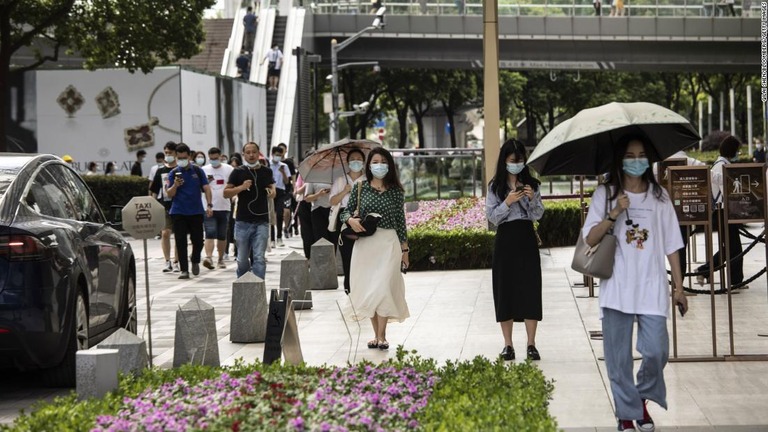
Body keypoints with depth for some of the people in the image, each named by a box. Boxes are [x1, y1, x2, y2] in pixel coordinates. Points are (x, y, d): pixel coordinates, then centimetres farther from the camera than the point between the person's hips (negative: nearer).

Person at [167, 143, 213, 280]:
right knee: (180, 241, -4)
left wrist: (209, 205, -9)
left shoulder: (197, 171, 4)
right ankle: (184, 270, 0)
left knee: (198, 240, 2)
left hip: (196, 211, 0)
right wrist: (175, 185, -19)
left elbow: (206, 188, 3)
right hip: (178, 212, 0)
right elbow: (170, 194, 1)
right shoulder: (173, 173, 3)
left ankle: (195, 261, 30)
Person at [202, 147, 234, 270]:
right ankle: (208, 257, -26)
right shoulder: (204, 170, 5)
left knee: (222, 236, 10)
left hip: (224, 207, 1)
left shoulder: (229, 169, 4)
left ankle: (221, 259, 21)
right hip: (209, 208, -1)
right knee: (210, 234, -15)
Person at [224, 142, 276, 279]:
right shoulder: (238, 172, 2)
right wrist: (241, 187, -15)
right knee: (242, 259, 7)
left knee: (259, 257, -9)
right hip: (243, 221, -1)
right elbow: (226, 193, 1)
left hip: (261, 221, 1)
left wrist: (272, 192, 3)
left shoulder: (266, 171, 9)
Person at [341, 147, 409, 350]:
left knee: (383, 287, -11)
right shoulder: (359, 187, 5)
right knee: (367, 288, 2)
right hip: (365, 242, 2)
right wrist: (351, 220, -15)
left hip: (388, 243, -2)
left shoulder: (395, 190, 4)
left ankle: (382, 336, -7)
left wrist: (404, 249, 8)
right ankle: (376, 334, 13)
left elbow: (400, 220, 8)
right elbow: (346, 211, 9)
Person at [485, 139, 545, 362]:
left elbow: (538, 215, 2)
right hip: (505, 239, 0)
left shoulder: (532, 184, 5)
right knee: (505, 290, 1)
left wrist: (532, 198, -15)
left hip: (526, 238, 1)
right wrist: (507, 202, -16)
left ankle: (531, 344, 3)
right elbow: (492, 216, -2)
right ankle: (508, 344, 9)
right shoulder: (495, 186, 2)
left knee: (530, 289, -2)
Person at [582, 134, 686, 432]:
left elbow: (671, 245, 8)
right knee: (619, 356, 1)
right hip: (617, 289, -1)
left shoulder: (659, 196, 8)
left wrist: (678, 287, 6)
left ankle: (644, 397, 21)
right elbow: (590, 239, -1)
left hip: (652, 287, 1)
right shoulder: (605, 194, 4)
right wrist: (614, 214, -15)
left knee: (656, 352, -7)